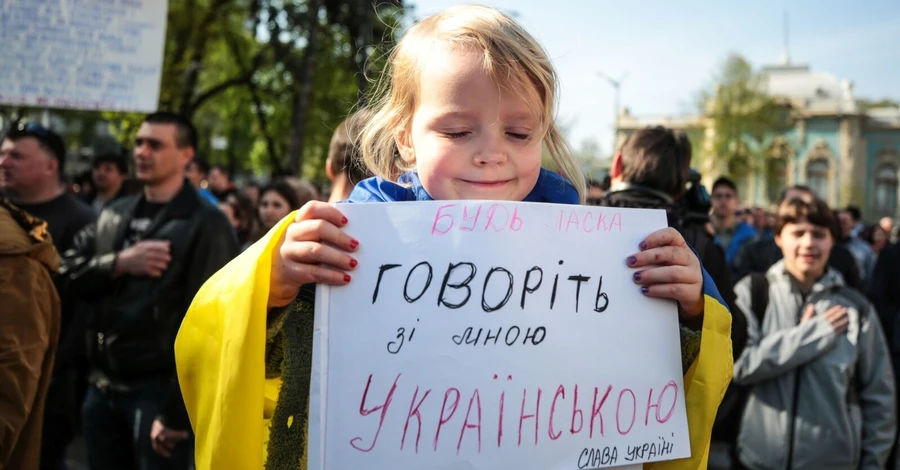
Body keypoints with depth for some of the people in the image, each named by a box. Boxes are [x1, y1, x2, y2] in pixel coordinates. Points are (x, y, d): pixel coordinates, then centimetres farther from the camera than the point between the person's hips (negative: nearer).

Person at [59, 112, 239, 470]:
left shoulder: (206, 225, -9)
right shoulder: (114, 215, 12)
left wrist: (177, 412, -17)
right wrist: (118, 263, -14)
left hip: (158, 390, -6)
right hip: (103, 386, 6)